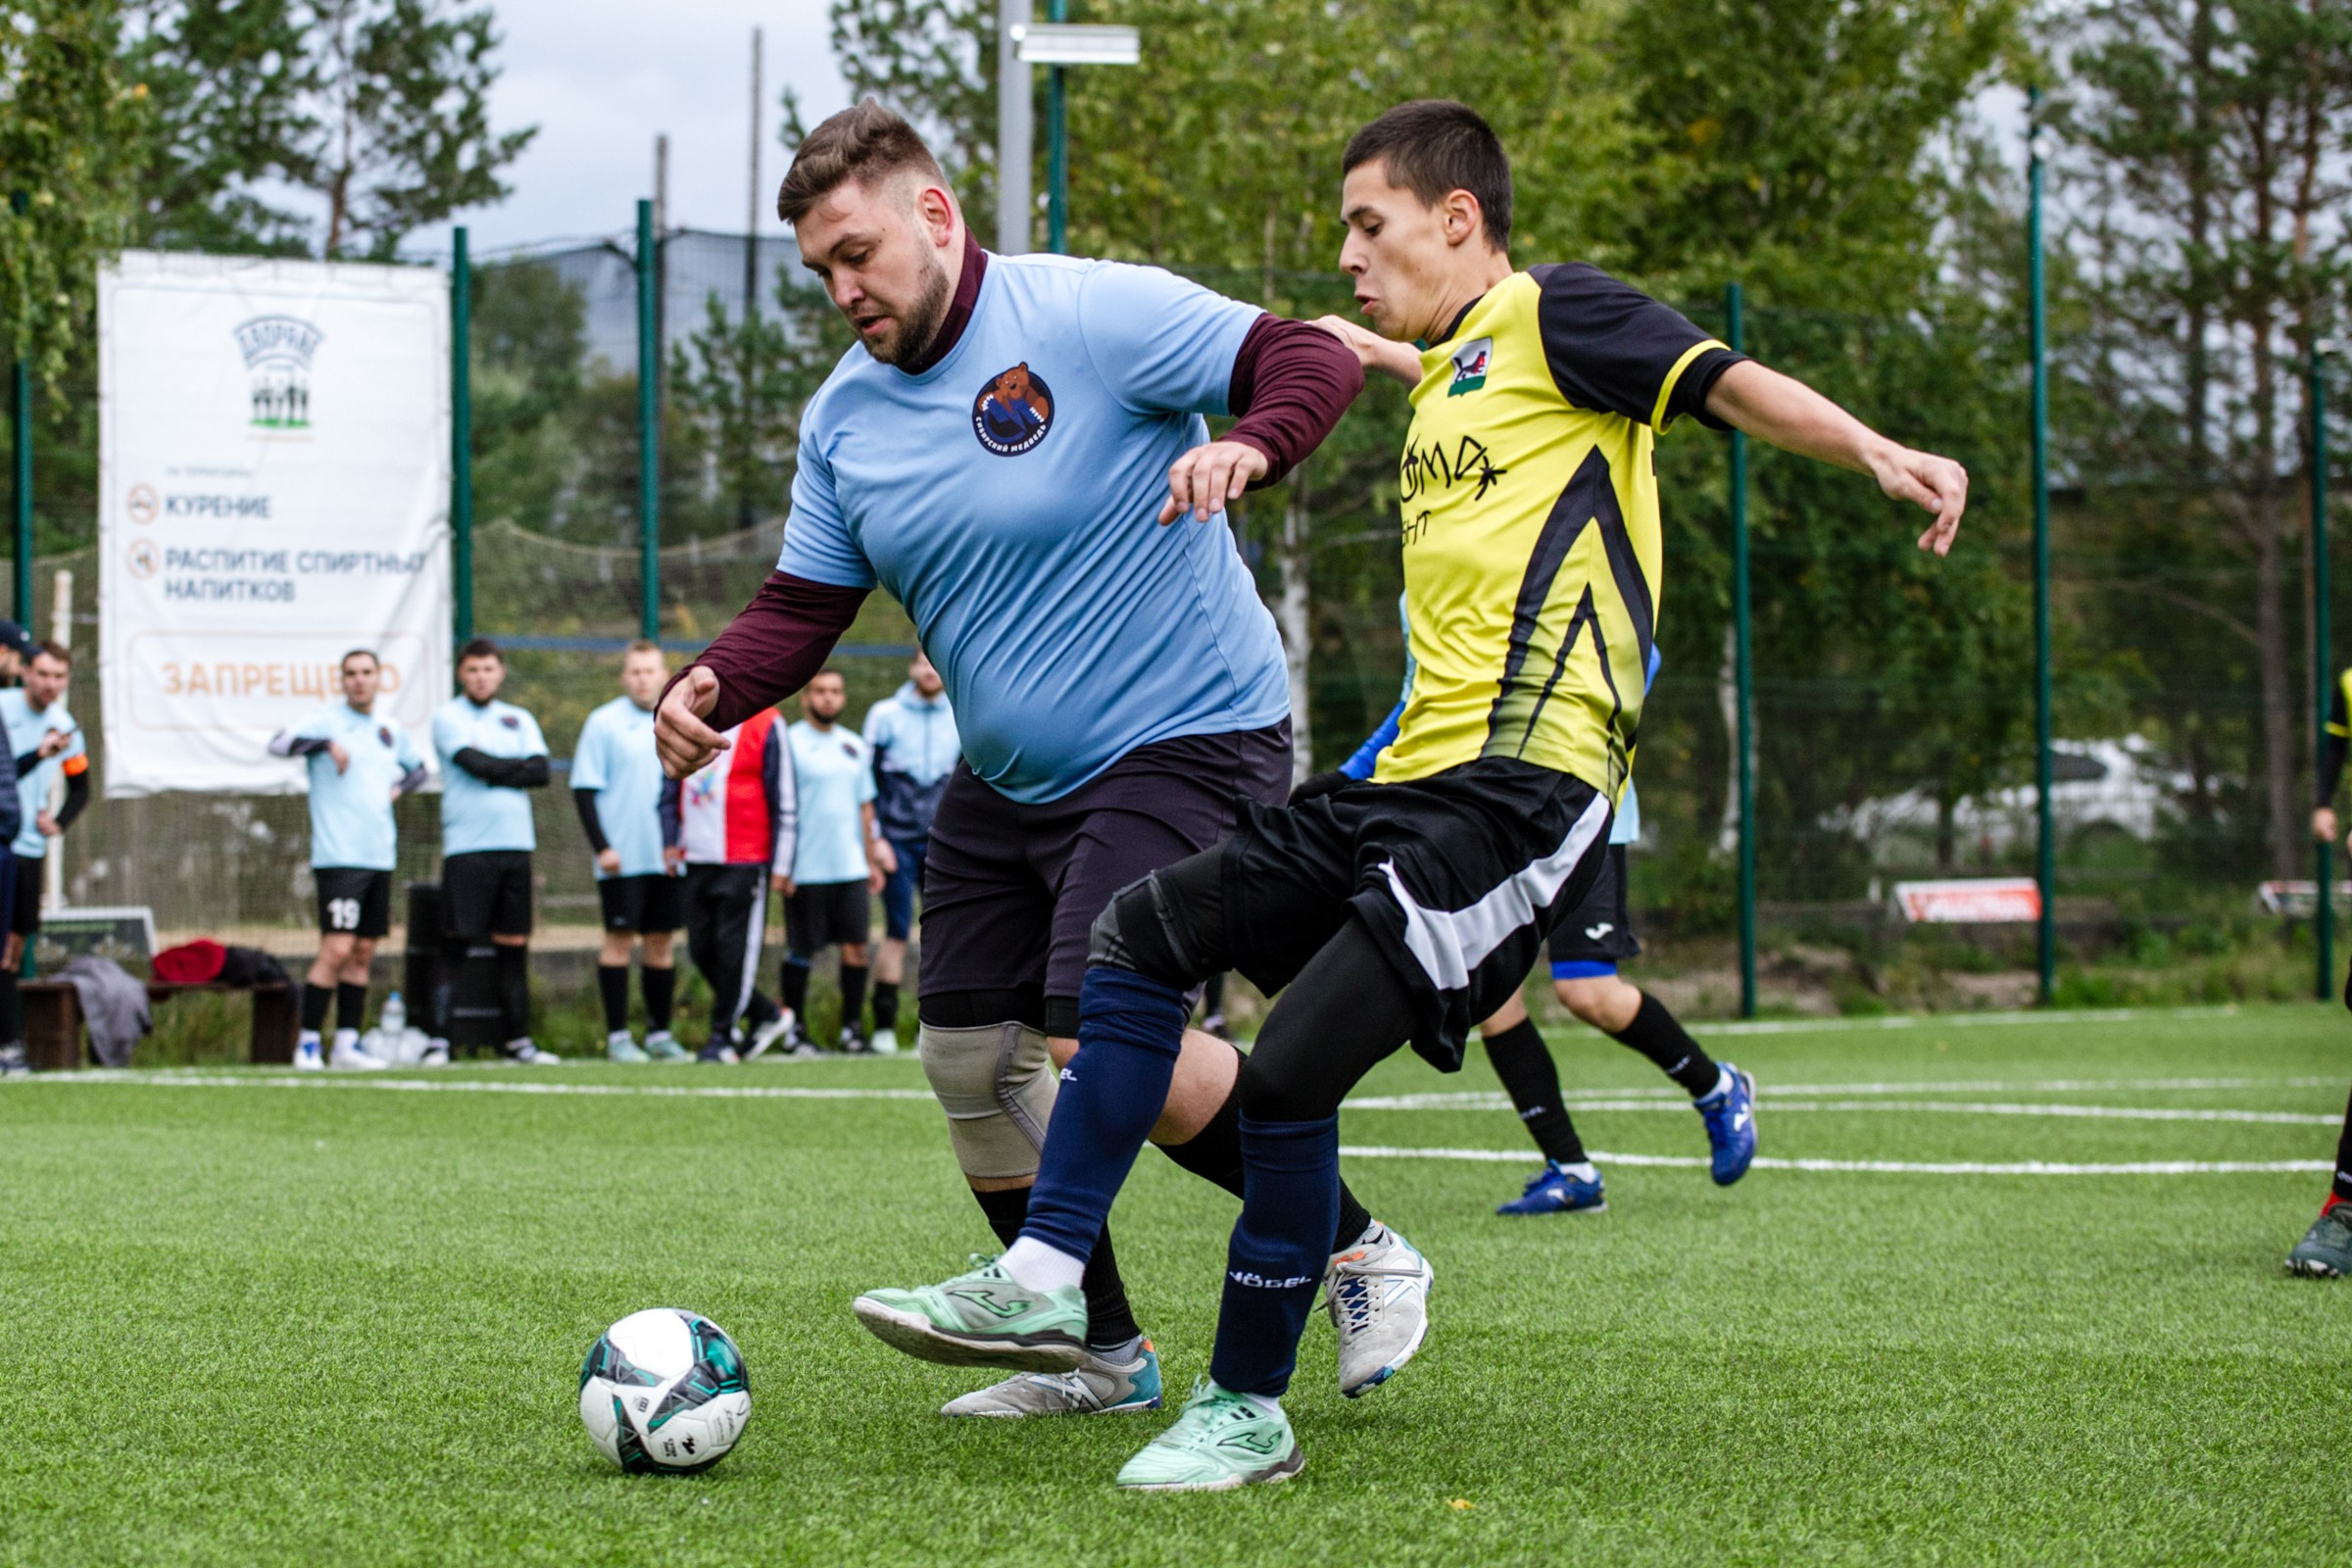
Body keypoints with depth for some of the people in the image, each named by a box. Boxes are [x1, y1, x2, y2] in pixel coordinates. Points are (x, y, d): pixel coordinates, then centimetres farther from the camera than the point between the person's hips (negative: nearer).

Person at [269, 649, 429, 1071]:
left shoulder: (391, 731, 14)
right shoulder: (327, 721, -4)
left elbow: (417, 767, 32)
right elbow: (279, 743, -19)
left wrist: (398, 788, 13)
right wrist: (326, 743, -30)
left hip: (380, 857, 6)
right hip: (339, 857, -6)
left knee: (364, 953, 7)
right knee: (336, 950, -13)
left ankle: (347, 1044, 12)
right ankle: (307, 1042, -5)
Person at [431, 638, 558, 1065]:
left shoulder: (520, 720, 16)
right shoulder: (448, 716, 4)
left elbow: (541, 772, 2)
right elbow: (474, 761, -11)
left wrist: (493, 773, -7)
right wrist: (518, 767, 1)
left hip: (515, 843, 4)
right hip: (466, 848, -4)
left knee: (514, 945, 5)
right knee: (454, 943, -9)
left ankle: (517, 1041, 10)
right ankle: (438, 1041, -9)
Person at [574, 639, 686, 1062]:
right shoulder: (604, 723, -3)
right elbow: (584, 790, -5)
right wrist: (601, 847, -13)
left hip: (669, 858, 4)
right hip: (622, 859, -4)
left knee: (661, 942, 7)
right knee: (619, 940, -3)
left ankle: (660, 1033, 14)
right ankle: (617, 1036, 0)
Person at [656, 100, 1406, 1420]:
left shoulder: (1094, 316, -16)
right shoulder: (843, 416, 6)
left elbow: (1314, 360, -21)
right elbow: (804, 606, 9)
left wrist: (1245, 446, -42)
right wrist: (712, 687, -12)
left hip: (1187, 741, -8)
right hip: (1003, 782, 8)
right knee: (967, 1055, 6)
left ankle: (1358, 1250, -2)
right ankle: (1103, 1356, 22)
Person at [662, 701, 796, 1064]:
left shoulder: (764, 726, -5)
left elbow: (784, 802, -5)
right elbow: (671, 786, 21)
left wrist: (780, 866, -7)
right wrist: (671, 840, 11)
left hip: (745, 862, -6)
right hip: (697, 858, 6)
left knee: (734, 949, -4)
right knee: (701, 949, 7)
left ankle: (722, 1037, 7)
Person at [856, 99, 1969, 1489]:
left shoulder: (1551, 316, -2)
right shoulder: (1447, 373, 23)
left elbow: (1730, 383, -13)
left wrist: (1880, 452, -27)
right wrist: (1382, 352, 62)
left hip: (1521, 786, -10)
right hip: (1413, 781, 10)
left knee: (1288, 1071, -16)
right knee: (1144, 934, 10)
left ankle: (1249, 1413, -1)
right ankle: (1044, 1284, 11)